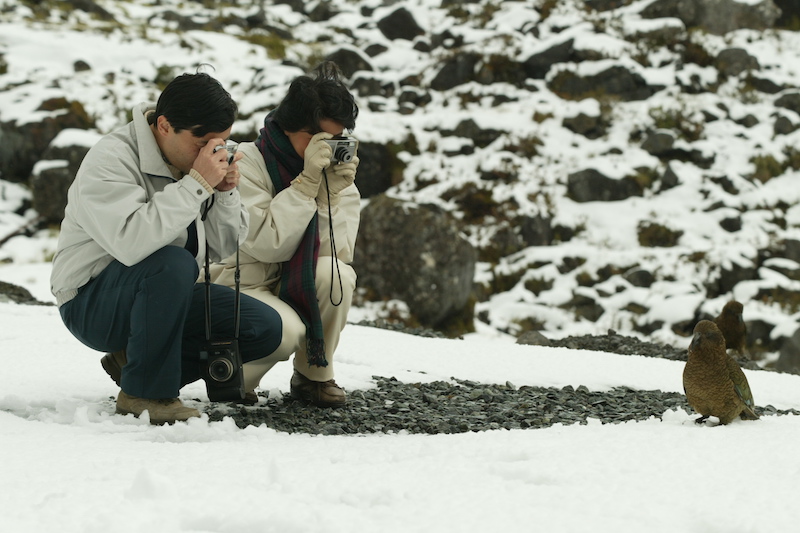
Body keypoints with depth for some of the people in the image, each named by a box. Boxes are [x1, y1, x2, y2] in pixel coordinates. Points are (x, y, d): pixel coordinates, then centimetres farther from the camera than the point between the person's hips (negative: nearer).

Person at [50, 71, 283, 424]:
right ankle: (145, 392, -19)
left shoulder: (199, 158, 1)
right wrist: (196, 184, -35)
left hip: (160, 296, 8)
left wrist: (226, 193, -15)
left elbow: (223, 248, 3)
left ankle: (134, 362, 3)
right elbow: (131, 243, -38)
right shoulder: (110, 161, -21)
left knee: (265, 328, -7)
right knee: (173, 262, -36)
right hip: (93, 303, -8)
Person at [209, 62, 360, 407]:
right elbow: (267, 246, -25)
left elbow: (338, 253, -9)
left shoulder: (338, 169, 1)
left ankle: (314, 375, -7)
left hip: (294, 290, 5)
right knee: (287, 330, -36)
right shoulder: (247, 163, -14)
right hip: (240, 285, -5)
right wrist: (307, 181, -28)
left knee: (337, 274, -28)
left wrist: (332, 193, -21)